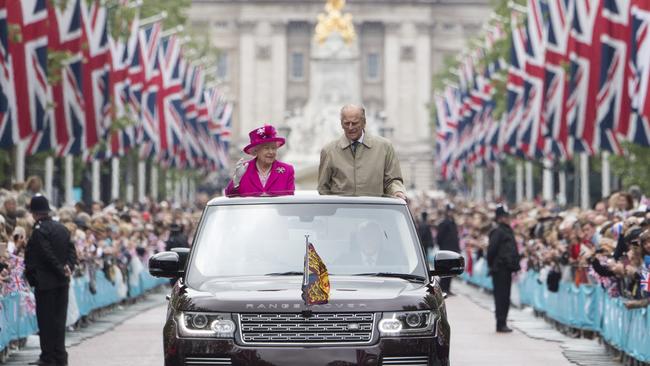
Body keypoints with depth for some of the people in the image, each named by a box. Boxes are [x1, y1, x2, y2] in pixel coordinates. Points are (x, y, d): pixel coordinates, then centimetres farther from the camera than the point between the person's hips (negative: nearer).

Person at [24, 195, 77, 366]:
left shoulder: (39, 230, -14)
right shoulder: (62, 228, 10)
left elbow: (48, 255, -19)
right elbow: (72, 251, 8)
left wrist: (62, 270, -10)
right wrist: (68, 267, -4)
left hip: (45, 282, -7)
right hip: (62, 282, 7)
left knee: (46, 320, -1)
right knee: (59, 318, 11)